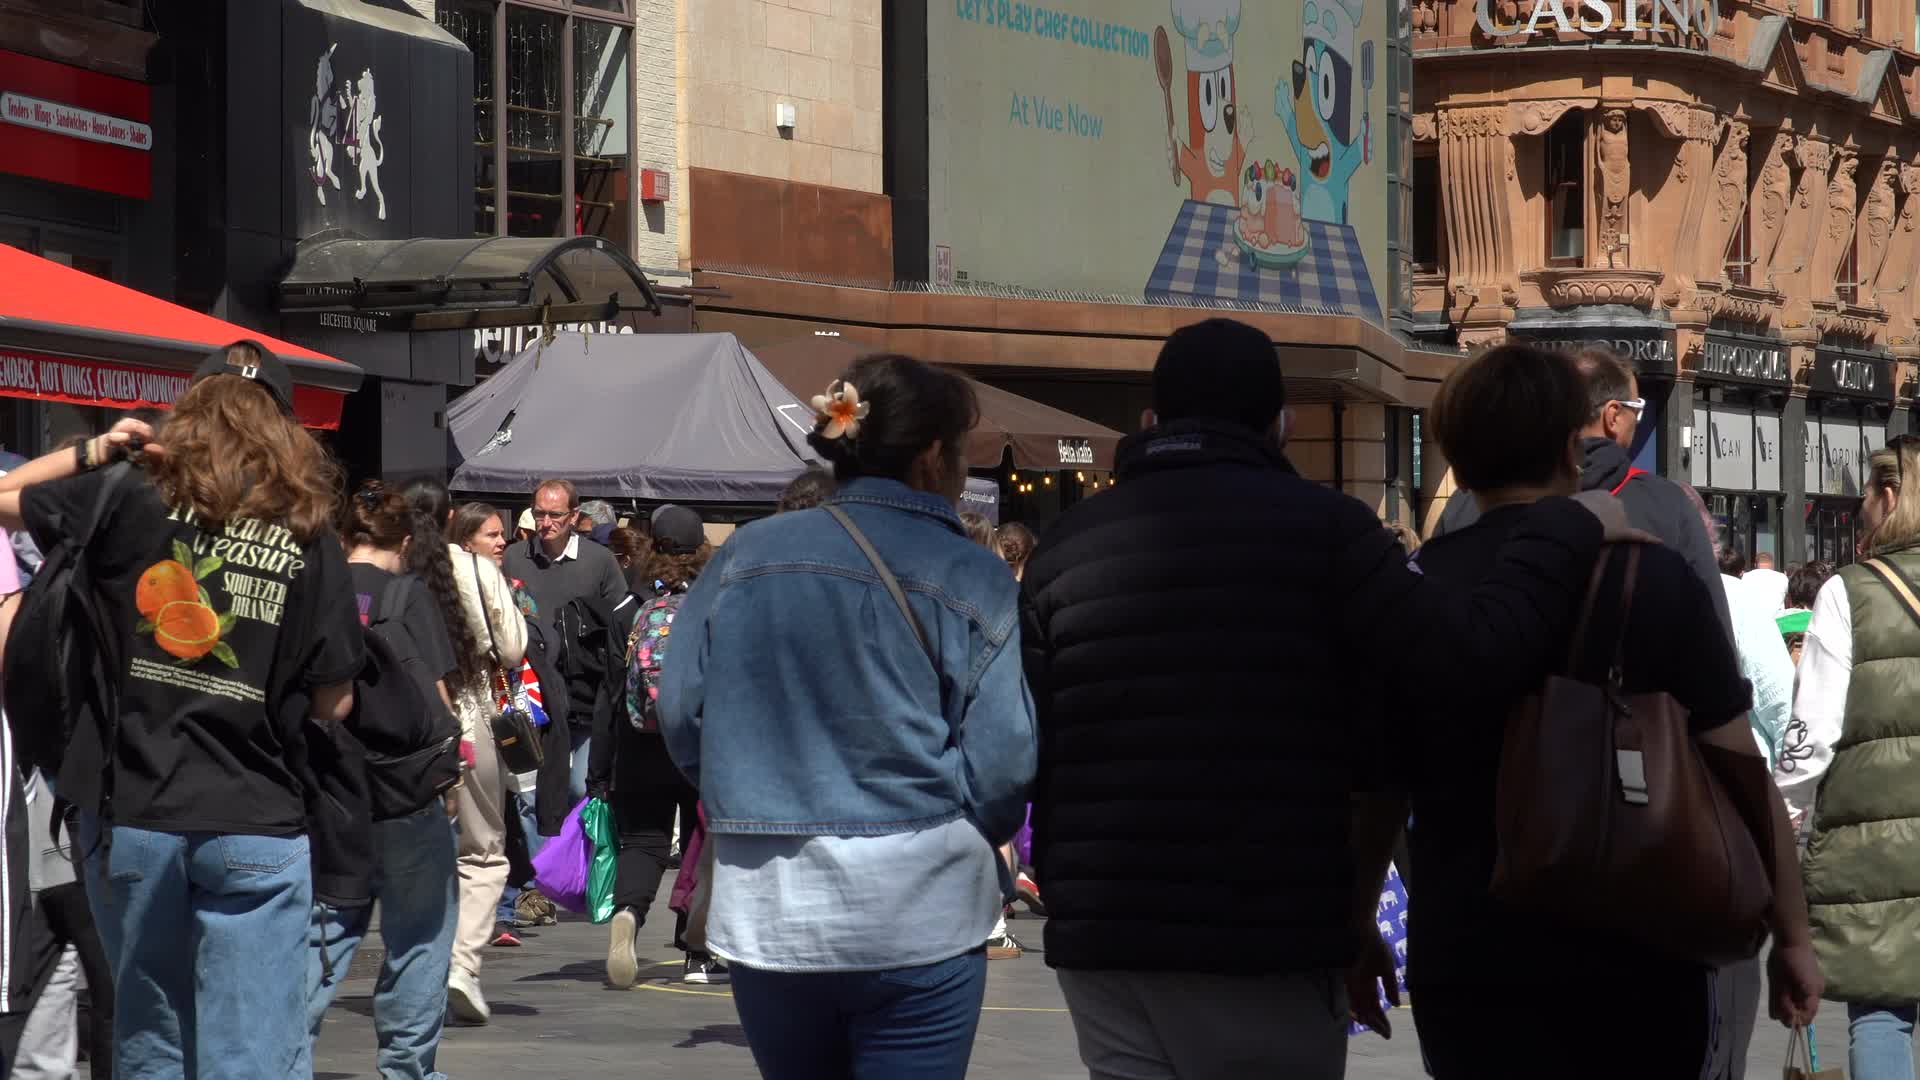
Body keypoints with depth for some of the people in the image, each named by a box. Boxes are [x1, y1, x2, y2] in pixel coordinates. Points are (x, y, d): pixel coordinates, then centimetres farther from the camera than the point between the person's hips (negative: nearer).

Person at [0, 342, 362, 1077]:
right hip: (254, 827, -2)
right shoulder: (309, 537, -1)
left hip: (130, 820, 2)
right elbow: (334, 704, 0)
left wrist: (90, 453, 16)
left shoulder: (130, 499, -1)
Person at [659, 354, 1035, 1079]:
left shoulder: (742, 558, 3)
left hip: (764, 912, 4)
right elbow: (1003, 757, -9)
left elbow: (681, 714, 6)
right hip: (917, 917, -4)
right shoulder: (970, 578, -7)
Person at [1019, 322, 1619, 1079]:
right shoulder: (1315, 523, -3)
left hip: (1100, 935, 4)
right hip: (1265, 936, -4)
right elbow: (1472, 650, -12)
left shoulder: (1066, 542, 9)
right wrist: (1571, 527, 1)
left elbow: (1026, 745, 6)